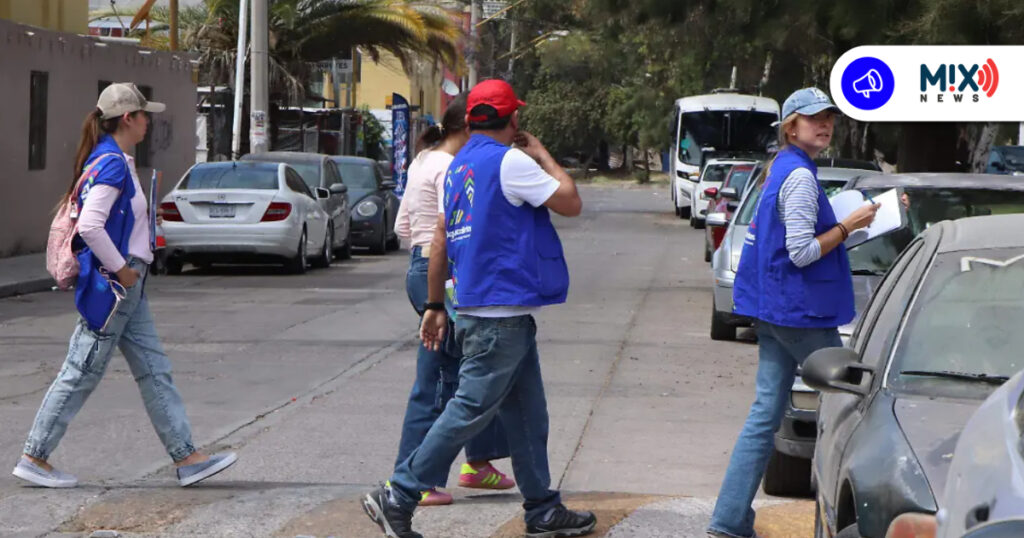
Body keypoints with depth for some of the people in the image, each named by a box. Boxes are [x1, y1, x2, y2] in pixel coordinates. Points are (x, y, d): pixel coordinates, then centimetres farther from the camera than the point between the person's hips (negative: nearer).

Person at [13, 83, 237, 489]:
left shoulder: (112, 160, 14)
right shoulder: (112, 163, -17)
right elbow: (90, 226, -27)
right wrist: (121, 269, -17)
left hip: (126, 287, 10)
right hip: (111, 286, -10)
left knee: (154, 371, 9)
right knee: (81, 375, -2)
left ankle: (187, 459, 11)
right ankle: (34, 459, 7)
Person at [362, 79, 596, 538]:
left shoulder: (459, 166, 14)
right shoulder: (510, 161, -12)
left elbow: (440, 238, 16)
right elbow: (570, 203, -8)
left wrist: (435, 305, 19)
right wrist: (543, 157, 5)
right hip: (502, 312, -9)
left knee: (527, 416, 14)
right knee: (470, 410, -7)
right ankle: (397, 498, -6)